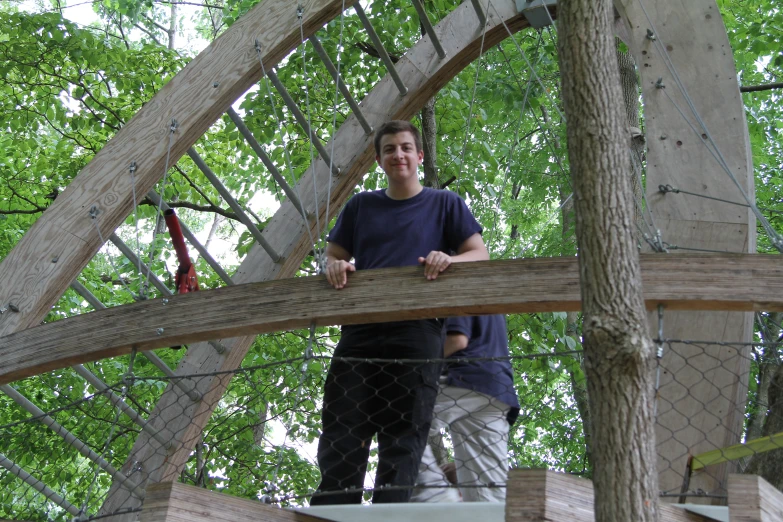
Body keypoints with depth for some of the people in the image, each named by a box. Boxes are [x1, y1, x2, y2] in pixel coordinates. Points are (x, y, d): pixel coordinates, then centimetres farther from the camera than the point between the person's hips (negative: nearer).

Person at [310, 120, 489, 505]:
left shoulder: (444, 204, 14)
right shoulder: (360, 206, 21)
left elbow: (480, 253, 8)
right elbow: (333, 254, 21)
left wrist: (449, 260, -15)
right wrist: (334, 266, -5)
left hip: (416, 333, -2)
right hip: (359, 332, 3)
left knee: (402, 443, -6)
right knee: (340, 441, -6)